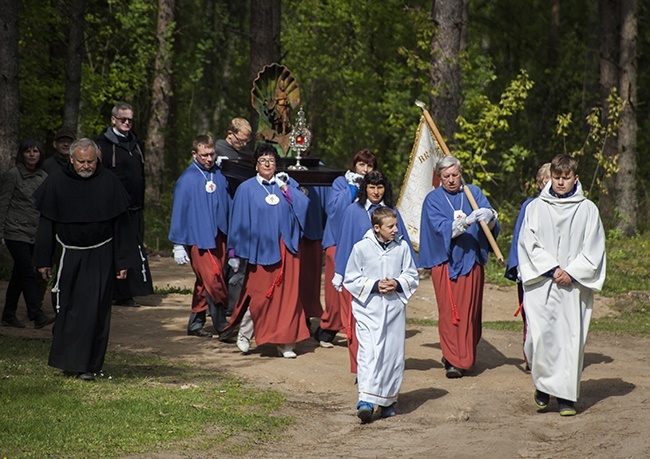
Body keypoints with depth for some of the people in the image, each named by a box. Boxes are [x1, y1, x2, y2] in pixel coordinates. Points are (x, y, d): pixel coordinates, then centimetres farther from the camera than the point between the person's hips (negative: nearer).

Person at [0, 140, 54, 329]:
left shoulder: (43, 176, 10)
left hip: (35, 234, 6)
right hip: (16, 232, -6)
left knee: (19, 274, 11)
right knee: (28, 272, -12)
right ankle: (37, 315, -15)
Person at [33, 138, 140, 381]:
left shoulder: (109, 183, -4)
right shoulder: (56, 183, -1)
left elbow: (122, 224, 2)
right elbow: (46, 225, 6)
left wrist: (123, 261, 0)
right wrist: (43, 260, 4)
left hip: (100, 259, -1)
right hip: (69, 257, 1)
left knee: (95, 311, -4)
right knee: (67, 309, 4)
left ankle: (89, 365, 3)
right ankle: (67, 360, 20)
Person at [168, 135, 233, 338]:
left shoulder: (219, 175, 7)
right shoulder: (186, 180, -6)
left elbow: (228, 205, 15)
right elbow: (178, 212, -3)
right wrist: (178, 245, -3)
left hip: (218, 236, 5)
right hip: (198, 238, -5)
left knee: (205, 283, 9)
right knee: (212, 280, -11)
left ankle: (196, 324, 18)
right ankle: (221, 325, -4)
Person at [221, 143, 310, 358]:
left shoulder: (286, 185, 10)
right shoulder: (247, 189, 3)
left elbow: (304, 203, -4)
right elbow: (239, 220, 4)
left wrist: (285, 188, -11)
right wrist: (236, 251, 2)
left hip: (285, 249, 2)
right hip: (260, 249, -2)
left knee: (286, 295, -1)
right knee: (258, 295, -1)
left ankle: (285, 342, 5)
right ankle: (244, 334, 20)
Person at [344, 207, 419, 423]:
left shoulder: (402, 247, 3)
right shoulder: (361, 248, -5)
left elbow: (412, 276, 10)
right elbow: (350, 280, 0)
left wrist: (397, 283, -10)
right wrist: (374, 285, -12)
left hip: (395, 309, 3)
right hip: (368, 310, -3)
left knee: (394, 354, 7)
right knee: (369, 352, -15)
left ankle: (388, 400, 20)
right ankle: (366, 400, -21)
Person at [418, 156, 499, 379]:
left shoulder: (474, 193, 7)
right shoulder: (433, 199, 1)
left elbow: (491, 223, -5)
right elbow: (442, 227, -14)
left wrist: (489, 216, -30)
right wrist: (467, 220, -30)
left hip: (471, 261, 2)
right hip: (445, 262, -2)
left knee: (470, 311, 4)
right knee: (449, 312, -6)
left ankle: (465, 357, 18)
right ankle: (453, 360, -3)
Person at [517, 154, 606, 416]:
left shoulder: (587, 210, 6)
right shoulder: (536, 208, 7)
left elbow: (593, 250, 4)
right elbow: (530, 245, 2)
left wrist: (571, 273, -8)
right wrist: (552, 269, -10)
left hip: (574, 286, 0)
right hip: (541, 284, 0)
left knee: (570, 336, -1)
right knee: (539, 336, -11)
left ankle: (566, 394, 8)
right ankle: (543, 385, 10)